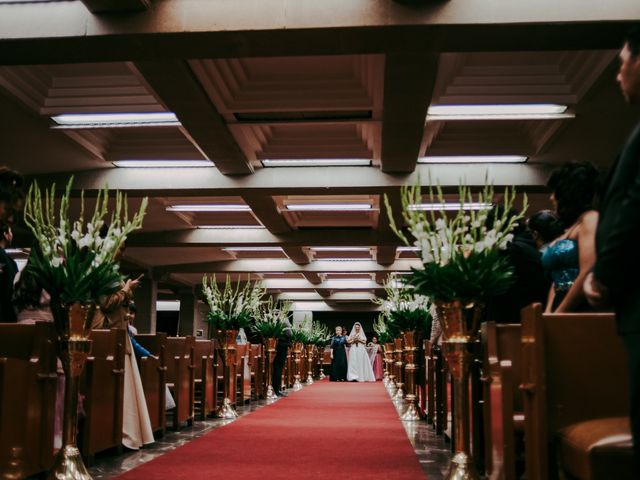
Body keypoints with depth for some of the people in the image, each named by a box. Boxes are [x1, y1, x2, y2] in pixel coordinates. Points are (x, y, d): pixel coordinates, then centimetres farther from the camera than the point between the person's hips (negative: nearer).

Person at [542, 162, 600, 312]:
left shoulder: (590, 219, -5)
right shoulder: (568, 228, 20)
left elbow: (588, 275, -16)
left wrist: (558, 313, -10)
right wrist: (548, 311, 2)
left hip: (583, 311, -8)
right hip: (562, 311, 8)